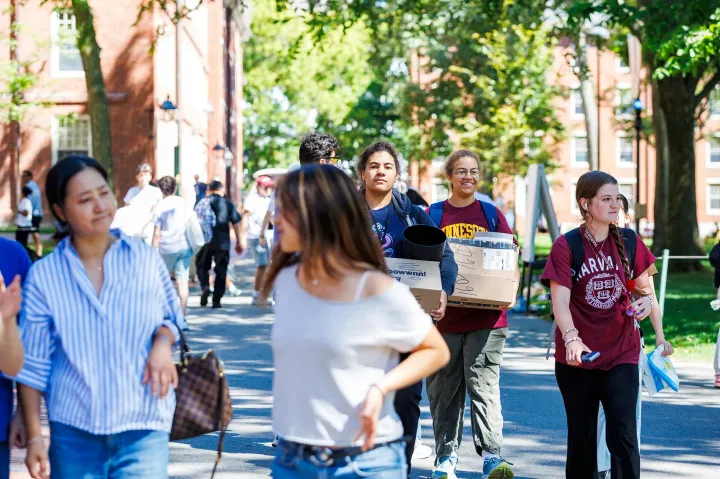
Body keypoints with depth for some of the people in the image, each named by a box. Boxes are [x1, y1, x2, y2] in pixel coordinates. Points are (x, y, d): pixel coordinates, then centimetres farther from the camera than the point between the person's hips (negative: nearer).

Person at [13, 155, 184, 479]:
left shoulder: (146, 260, 1)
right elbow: (32, 365, 2)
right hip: (73, 431, 0)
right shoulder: (44, 276, -2)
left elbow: (171, 318, 16)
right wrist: (34, 437, -1)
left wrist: (163, 342, -7)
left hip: (144, 428, 0)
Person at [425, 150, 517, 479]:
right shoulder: (433, 214, 8)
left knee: (484, 384, -10)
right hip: (445, 315, 1)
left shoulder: (491, 214, 9)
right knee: (443, 390, 6)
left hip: (485, 316, -1)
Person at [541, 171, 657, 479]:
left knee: (623, 432, -10)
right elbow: (560, 300, -17)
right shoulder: (566, 246, -7)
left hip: (621, 353, 1)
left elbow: (643, 287, 12)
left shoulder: (629, 241, 2)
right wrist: (571, 338, -33)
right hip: (577, 358, -1)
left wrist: (646, 301, -13)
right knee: (581, 435, 10)